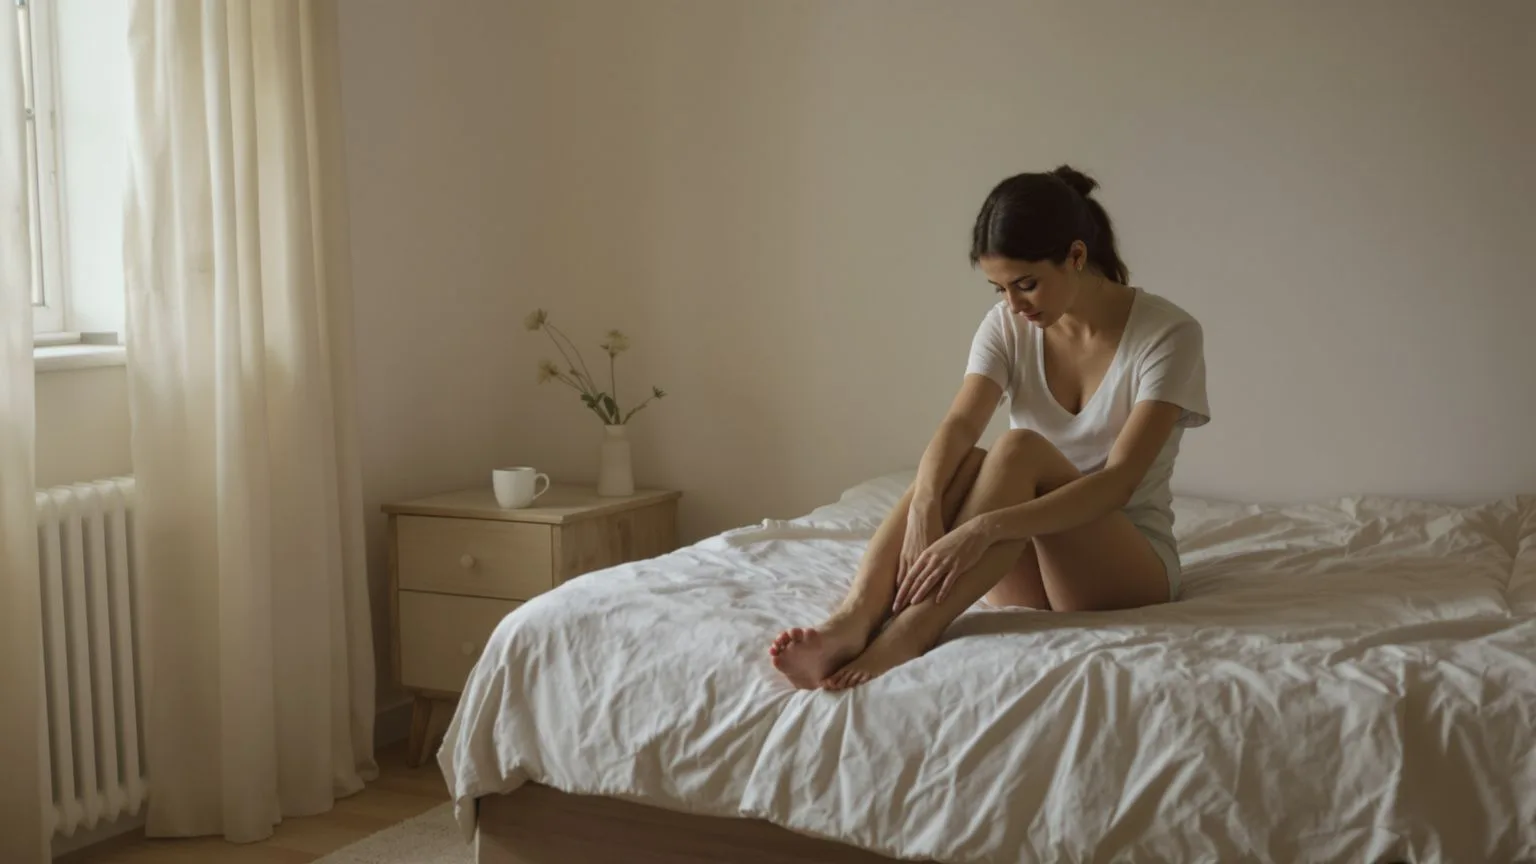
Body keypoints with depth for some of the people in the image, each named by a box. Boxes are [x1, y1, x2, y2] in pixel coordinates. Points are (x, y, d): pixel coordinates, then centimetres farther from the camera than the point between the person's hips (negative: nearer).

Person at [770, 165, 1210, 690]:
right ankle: (852, 621, -44)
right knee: (957, 464, -28)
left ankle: (907, 637, -43)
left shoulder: (1168, 334, -14)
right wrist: (924, 509, -40)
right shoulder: (1007, 326, -1)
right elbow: (959, 426, -18)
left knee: (1021, 450, -32)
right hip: (1033, 571, 4)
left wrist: (985, 527, -39)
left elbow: (1118, 482, -25)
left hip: (1131, 567, -4)